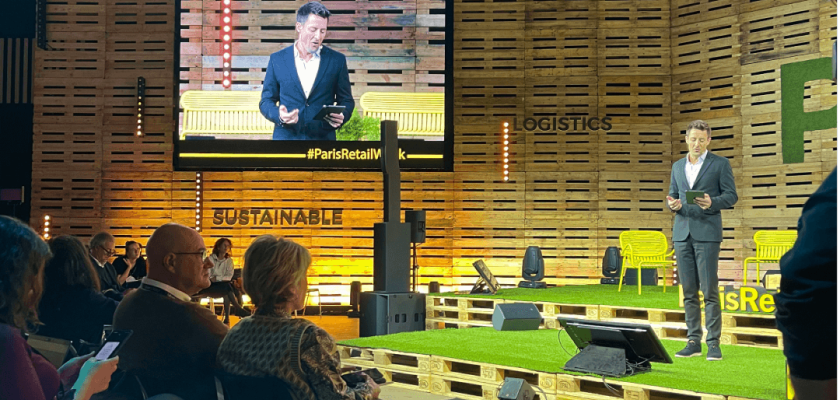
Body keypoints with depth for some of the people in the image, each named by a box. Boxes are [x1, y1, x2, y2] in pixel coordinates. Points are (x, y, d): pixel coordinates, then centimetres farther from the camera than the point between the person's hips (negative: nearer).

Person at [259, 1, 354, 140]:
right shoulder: (277, 59, 7)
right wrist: (279, 116, -13)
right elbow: (266, 101, 10)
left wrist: (341, 116, -12)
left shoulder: (337, 60, 7)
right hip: (286, 138, 0)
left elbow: (346, 100, 11)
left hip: (323, 140, 0)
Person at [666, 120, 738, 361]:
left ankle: (713, 343, -1)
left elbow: (731, 196, -1)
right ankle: (694, 342, 12)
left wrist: (712, 202, -20)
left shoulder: (720, 164, 2)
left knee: (710, 290, -6)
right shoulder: (678, 166, 16)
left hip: (707, 232, -5)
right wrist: (672, 204, -4)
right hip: (682, 232, 5)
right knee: (689, 291, 6)